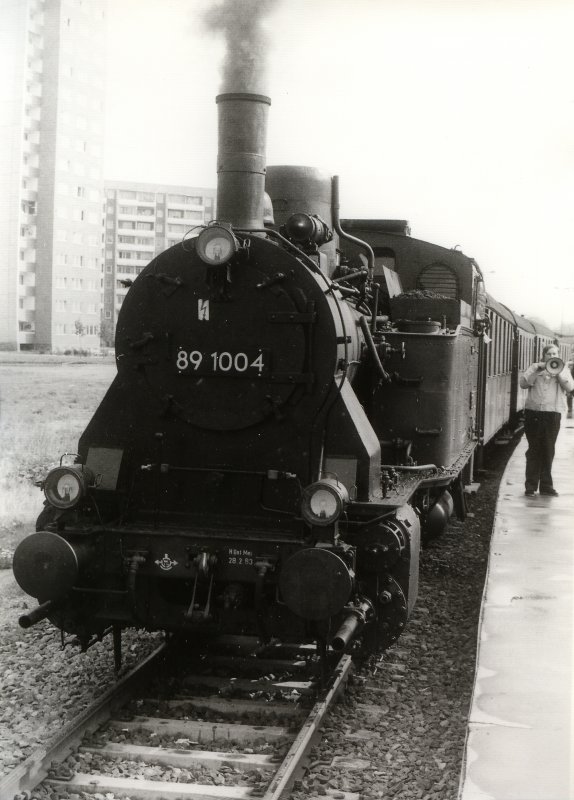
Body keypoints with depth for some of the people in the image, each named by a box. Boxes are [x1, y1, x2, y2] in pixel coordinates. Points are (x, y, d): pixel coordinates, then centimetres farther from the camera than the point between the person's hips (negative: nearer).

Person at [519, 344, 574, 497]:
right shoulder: (535, 367, 11)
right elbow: (523, 383, -2)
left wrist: (558, 373, -12)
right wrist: (537, 370, -11)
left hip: (553, 413, 0)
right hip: (533, 412, 0)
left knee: (548, 450, 3)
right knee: (534, 449, 1)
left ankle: (546, 485, 11)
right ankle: (531, 486, 4)